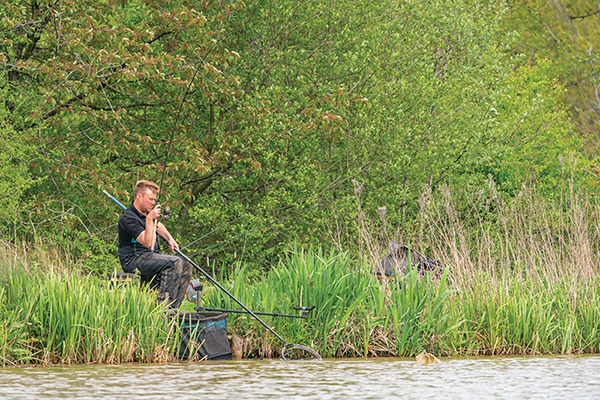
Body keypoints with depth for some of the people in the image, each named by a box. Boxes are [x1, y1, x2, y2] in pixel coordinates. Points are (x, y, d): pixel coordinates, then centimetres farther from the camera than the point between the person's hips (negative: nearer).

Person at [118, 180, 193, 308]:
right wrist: (149, 219, -31)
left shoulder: (149, 211, 11)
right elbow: (148, 243, -28)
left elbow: (158, 226, 34)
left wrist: (169, 239, 19)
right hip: (134, 259, -10)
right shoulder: (128, 218, -19)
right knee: (175, 263, -27)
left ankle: (172, 308, -7)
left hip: (152, 255, 10)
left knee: (186, 266, -5)